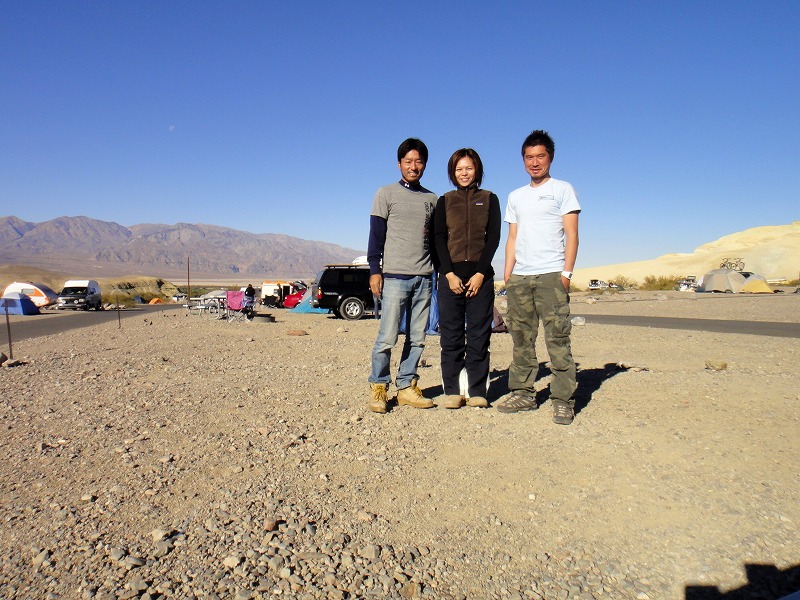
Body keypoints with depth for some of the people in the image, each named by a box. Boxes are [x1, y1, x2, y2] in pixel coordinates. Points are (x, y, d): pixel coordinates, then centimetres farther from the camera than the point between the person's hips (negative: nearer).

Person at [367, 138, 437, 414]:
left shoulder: (432, 199, 16)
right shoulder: (386, 194, 5)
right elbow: (376, 236, 0)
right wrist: (374, 271, -7)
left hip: (424, 277, 4)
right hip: (395, 275, -4)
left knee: (417, 338, 5)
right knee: (387, 337, -6)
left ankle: (406, 387, 13)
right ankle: (378, 388, 5)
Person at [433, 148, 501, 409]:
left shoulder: (489, 199, 12)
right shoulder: (444, 201, 13)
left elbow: (493, 238, 3)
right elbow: (439, 238, 4)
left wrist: (480, 273, -9)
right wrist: (449, 273, -9)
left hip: (480, 274, 0)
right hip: (450, 274, 1)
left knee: (479, 333, 0)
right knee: (451, 334, -1)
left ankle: (477, 391, 6)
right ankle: (452, 391, 6)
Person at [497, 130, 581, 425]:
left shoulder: (563, 189, 8)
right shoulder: (515, 197, 21)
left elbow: (571, 235, 0)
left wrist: (566, 272, -10)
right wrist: (507, 273, 8)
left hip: (551, 275, -5)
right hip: (519, 278, 5)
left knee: (557, 339, -8)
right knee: (521, 339, 6)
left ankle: (563, 400, -2)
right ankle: (523, 394, 15)